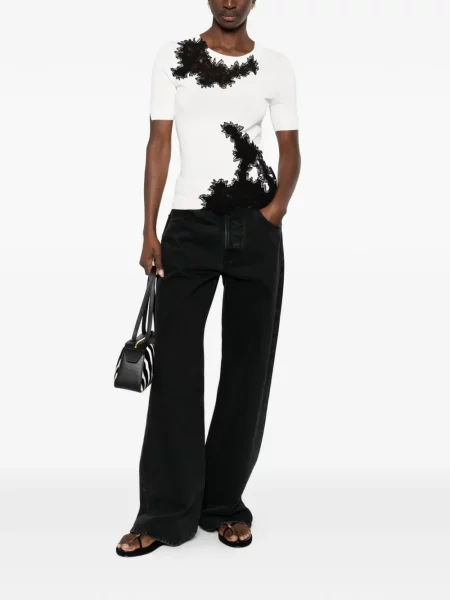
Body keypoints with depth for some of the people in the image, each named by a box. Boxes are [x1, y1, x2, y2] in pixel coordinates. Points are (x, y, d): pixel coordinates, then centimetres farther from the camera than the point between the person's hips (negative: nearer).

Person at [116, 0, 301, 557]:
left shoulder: (276, 67, 8)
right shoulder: (173, 57, 6)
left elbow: (290, 150, 10)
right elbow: (158, 144, 3)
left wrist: (278, 207, -9)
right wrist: (149, 231, -3)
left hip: (255, 231, 1)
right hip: (189, 225, -1)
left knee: (247, 365, 3)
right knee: (175, 364, -5)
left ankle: (226, 502, 16)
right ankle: (166, 512, 2)